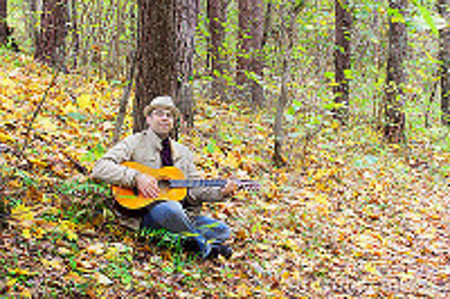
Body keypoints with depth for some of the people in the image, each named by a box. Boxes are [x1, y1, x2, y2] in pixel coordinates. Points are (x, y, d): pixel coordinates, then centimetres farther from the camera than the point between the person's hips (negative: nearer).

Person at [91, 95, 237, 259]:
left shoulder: (183, 152, 22)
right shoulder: (135, 143, 5)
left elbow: (194, 189, 18)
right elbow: (100, 168, -7)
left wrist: (221, 192, -2)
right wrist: (136, 177, -20)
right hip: (143, 213, -5)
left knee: (222, 230, -14)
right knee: (171, 208, -38)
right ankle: (204, 245, -20)